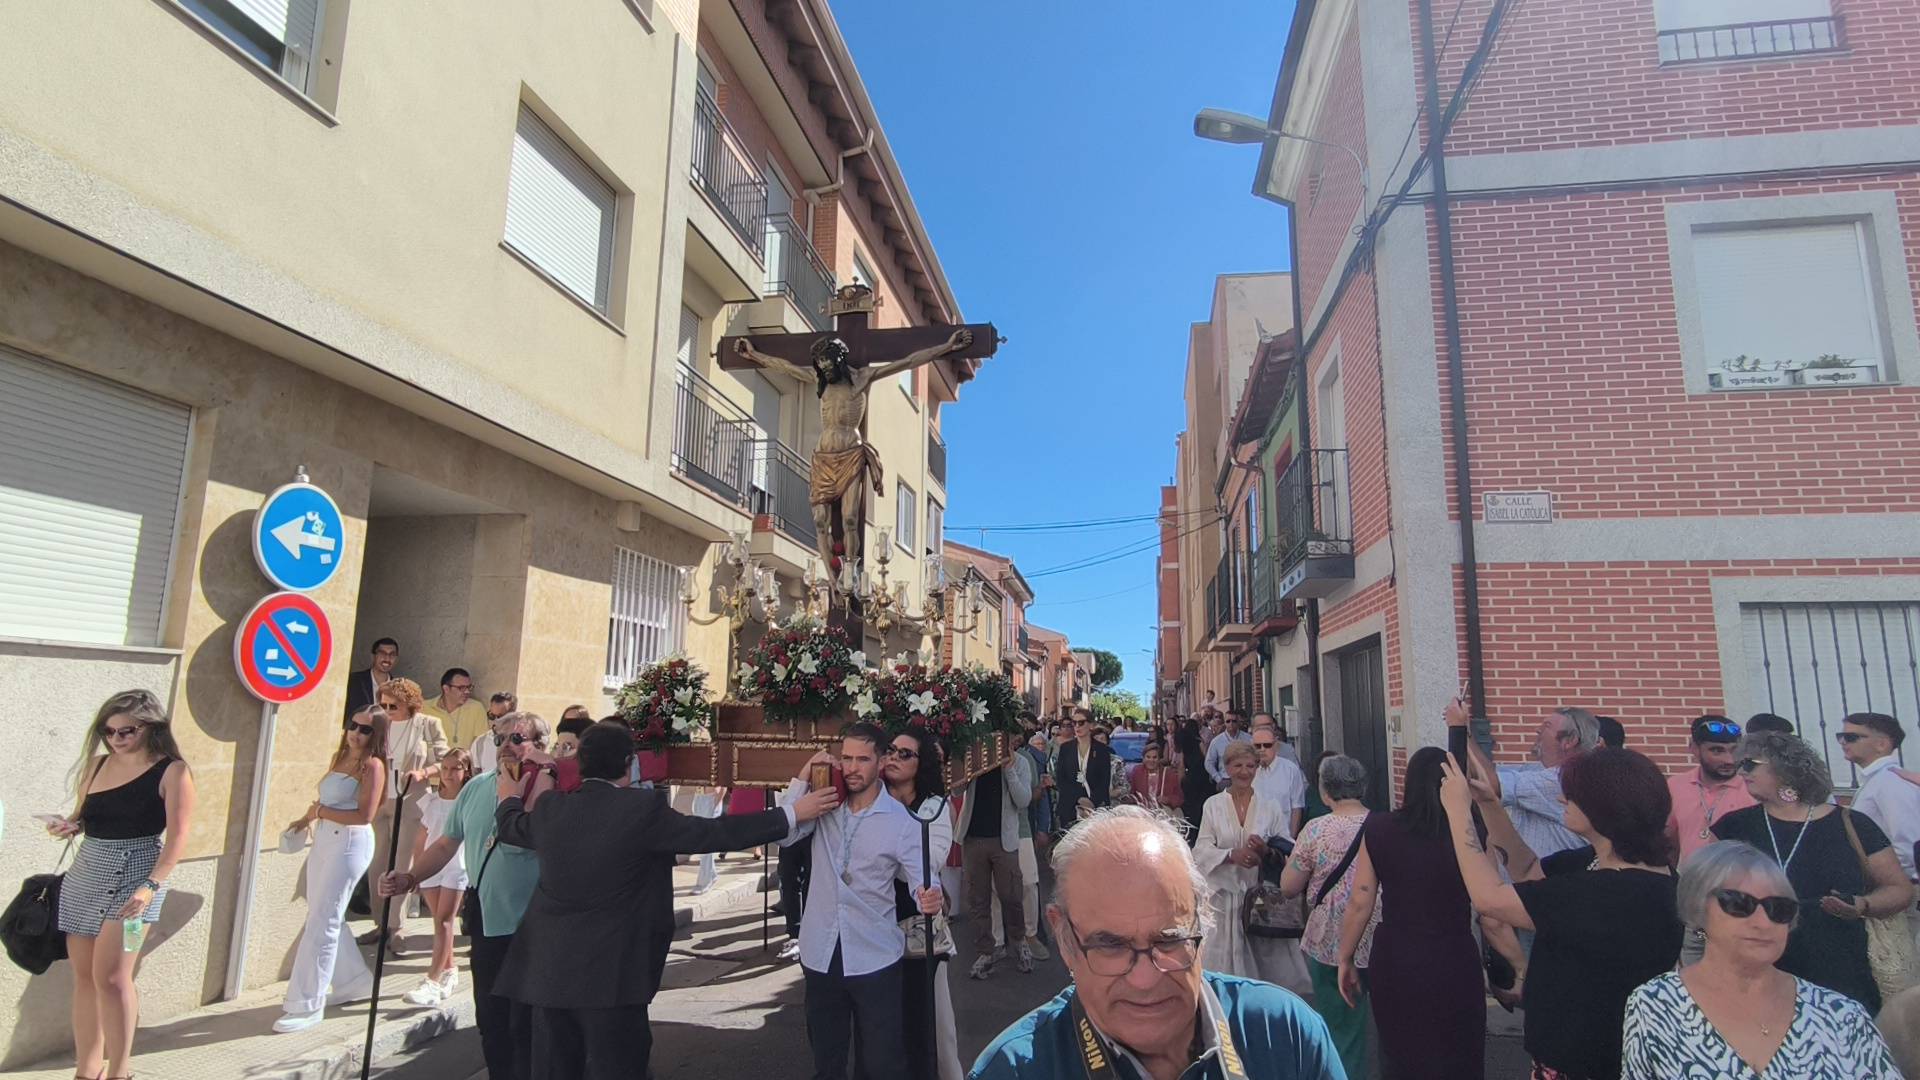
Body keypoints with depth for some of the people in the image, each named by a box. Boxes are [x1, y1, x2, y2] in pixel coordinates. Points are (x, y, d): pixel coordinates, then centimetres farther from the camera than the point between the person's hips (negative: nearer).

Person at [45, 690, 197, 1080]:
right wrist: (67, 826, -3)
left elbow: (178, 835, -13)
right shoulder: (96, 764, 8)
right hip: (85, 874, 6)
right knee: (84, 975, 10)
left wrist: (152, 885, -22)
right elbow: (82, 816, 20)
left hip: (134, 876, -6)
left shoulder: (172, 771, -9)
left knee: (111, 975, -9)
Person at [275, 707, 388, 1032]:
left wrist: (321, 812, -12)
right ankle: (353, 982, 30)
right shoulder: (339, 757, 12)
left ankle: (307, 1005, 1)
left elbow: (364, 815, -18)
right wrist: (306, 819, 9)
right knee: (328, 919, 15)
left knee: (322, 923, -6)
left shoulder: (372, 765, -11)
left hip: (350, 844, -9)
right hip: (324, 840, 9)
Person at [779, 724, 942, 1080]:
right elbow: (781, 834, -10)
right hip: (821, 953, 3)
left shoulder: (901, 820, -9)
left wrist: (930, 899, -35)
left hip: (874, 958, -3)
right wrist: (803, 780, -15)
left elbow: (921, 878, -12)